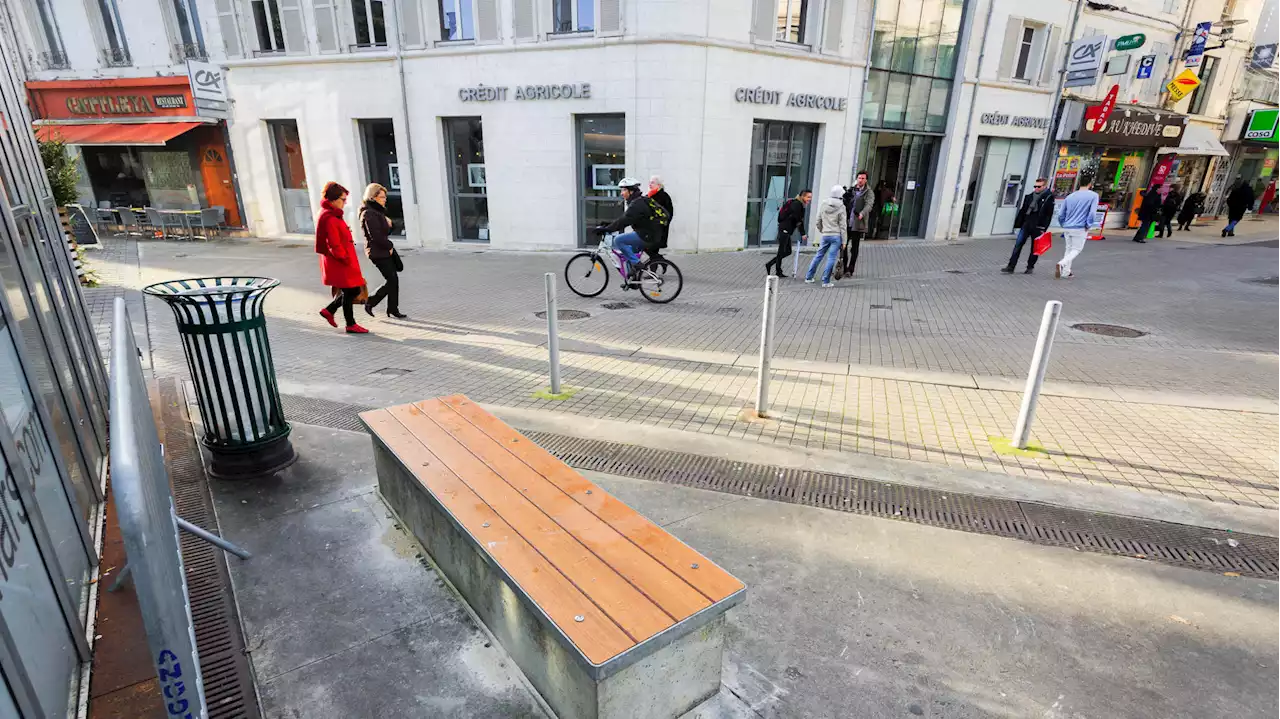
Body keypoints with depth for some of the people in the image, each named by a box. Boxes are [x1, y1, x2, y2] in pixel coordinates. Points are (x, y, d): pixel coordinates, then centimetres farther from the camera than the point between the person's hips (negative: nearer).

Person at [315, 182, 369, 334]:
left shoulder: (331, 214, 13)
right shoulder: (329, 218, -20)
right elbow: (334, 245, -24)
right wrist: (345, 259, -17)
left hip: (343, 261, 10)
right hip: (340, 263, -10)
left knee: (354, 290, 15)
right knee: (349, 292, 1)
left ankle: (329, 310, 26)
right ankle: (350, 325, 13)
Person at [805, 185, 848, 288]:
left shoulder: (823, 204, 5)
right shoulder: (841, 207, -7)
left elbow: (818, 221, 11)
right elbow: (843, 225, -6)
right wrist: (843, 241, -3)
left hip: (825, 235, 4)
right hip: (836, 236, -4)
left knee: (819, 255, 15)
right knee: (831, 258, -2)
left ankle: (809, 277, 18)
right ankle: (826, 281, -2)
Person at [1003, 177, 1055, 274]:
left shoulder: (1049, 198, -5)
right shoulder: (1029, 196, 9)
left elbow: (1049, 215, -8)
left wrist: (1043, 228, -13)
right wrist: (1019, 224, 8)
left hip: (1037, 227, -4)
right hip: (1026, 224, 4)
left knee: (1035, 248, 7)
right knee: (1018, 245, -3)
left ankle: (1030, 267, 18)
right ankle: (1011, 267, -4)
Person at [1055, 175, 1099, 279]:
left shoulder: (1069, 196, 9)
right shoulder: (1093, 195, -5)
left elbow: (1060, 215, 7)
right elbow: (1092, 213, -14)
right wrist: (1087, 226, -3)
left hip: (1067, 228, 5)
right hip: (1080, 228, -5)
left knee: (1069, 248, 17)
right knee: (1076, 249, 4)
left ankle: (1066, 271, 18)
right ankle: (1061, 263, -22)